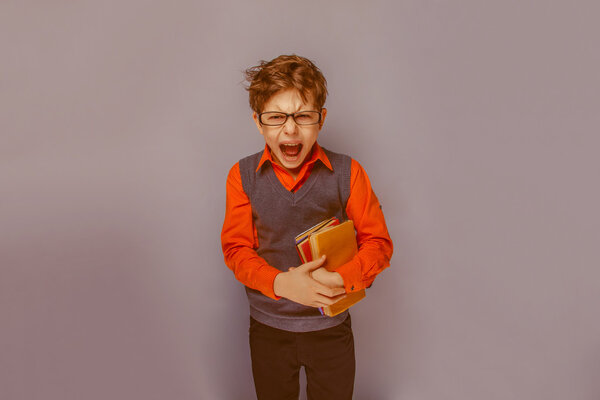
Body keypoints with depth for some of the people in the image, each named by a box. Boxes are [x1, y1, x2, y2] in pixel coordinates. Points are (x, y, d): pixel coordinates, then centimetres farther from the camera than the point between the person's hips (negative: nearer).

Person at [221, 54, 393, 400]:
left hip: (331, 328, 0)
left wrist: (343, 278, -27)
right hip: (268, 328, 1)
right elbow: (236, 248, -6)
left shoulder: (347, 173, -11)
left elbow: (378, 242, -8)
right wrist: (280, 283, -24)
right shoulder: (243, 176, -8)